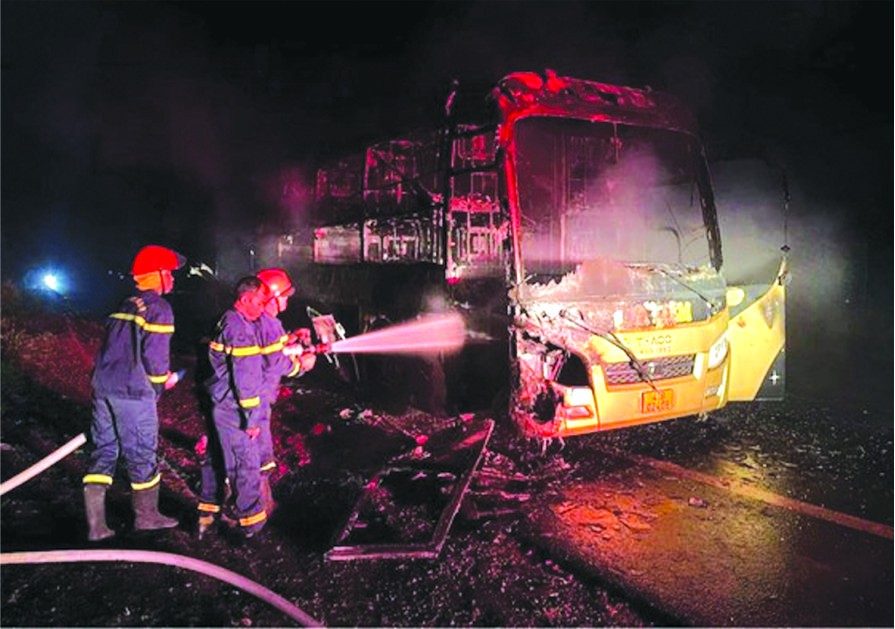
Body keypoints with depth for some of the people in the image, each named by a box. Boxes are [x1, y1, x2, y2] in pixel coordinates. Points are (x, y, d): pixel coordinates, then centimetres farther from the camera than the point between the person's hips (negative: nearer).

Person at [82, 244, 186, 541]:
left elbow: (117, 348, 18)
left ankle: (96, 526, 16)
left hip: (103, 386, 8)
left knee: (103, 451, 12)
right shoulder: (158, 308, -9)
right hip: (133, 393, -8)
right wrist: (163, 381, 3)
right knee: (141, 454, 7)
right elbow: (155, 355, -16)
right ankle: (146, 516, 23)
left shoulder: (125, 305, 17)